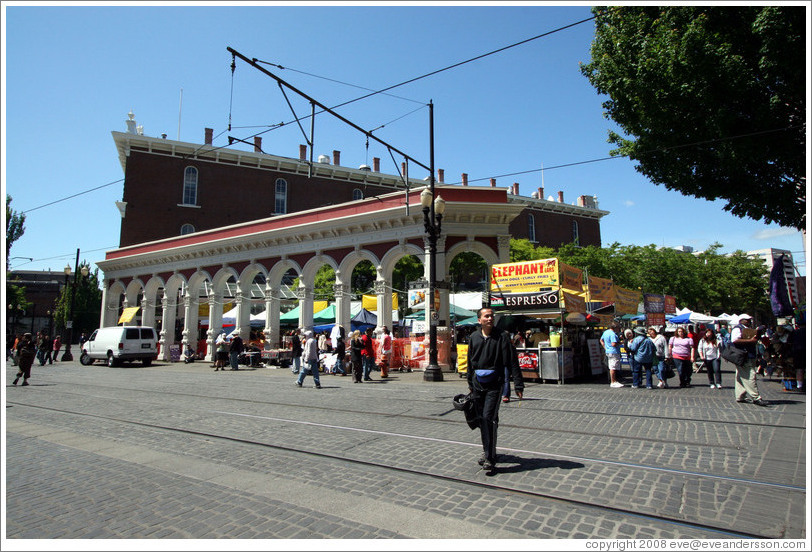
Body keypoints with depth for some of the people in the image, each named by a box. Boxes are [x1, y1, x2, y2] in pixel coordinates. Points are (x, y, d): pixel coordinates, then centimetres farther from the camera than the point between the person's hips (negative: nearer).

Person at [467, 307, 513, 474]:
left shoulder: (502, 336, -3)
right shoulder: (474, 337, 8)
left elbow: (508, 361, -5)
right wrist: (470, 382, 17)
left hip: (494, 383, -4)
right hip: (478, 382, 5)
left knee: (489, 418, -12)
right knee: (481, 418, 12)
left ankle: (490, 458, -6)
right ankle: (487, 451, 30)